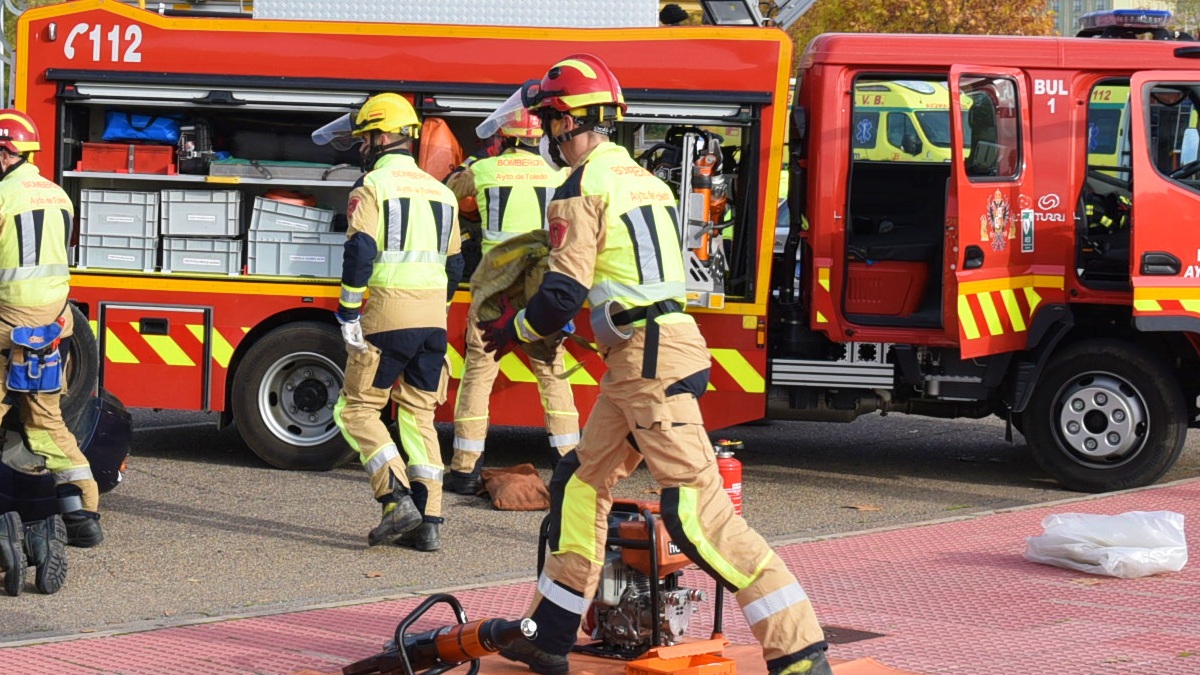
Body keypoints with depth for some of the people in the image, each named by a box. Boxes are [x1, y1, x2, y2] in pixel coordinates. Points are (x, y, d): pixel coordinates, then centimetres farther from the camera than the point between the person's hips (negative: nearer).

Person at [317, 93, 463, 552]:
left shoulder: (373, 185, -5)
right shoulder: (440, 192, 17)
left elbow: (359, 252, -15)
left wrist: (348, 314, -12)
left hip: (388, 315, -7)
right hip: (434, 321, 7)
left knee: (358, 409, 4)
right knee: (419, 417, 11)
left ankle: (397, 501, -11)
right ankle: (428, 522, 5)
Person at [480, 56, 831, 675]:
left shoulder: (582, 188, -10)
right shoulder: (641, 178, 18)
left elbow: (564, 297, -13)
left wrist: (513, 331, 5)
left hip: (649, 359, -10)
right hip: (634, 364, 10)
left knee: (695, 512, -13)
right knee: (580, 483, 18)